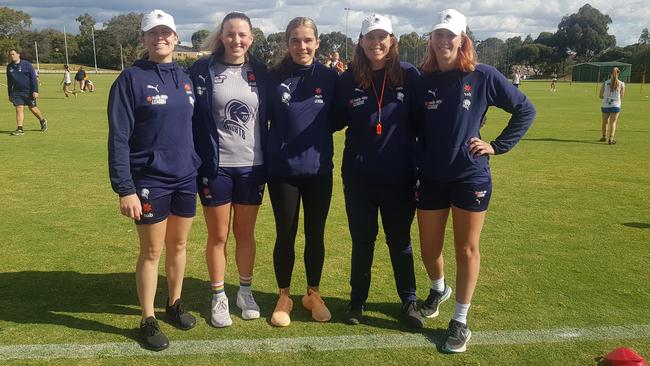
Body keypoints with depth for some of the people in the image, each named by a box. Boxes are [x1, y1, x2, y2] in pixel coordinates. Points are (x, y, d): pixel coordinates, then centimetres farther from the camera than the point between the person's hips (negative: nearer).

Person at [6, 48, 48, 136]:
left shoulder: (26, 64, -7)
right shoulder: (9, 66, 7)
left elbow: (34, 78, -8)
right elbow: (9, 81, 16)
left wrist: (35, 91, -15)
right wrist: (10, 94, 15)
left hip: (29, 91, -4)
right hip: (17, 92, 4)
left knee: (32, 108, 4)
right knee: (19, 108, -5)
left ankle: (43, 121, 30)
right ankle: (20, 129, -6)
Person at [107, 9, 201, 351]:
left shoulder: (185, 78, 7)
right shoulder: (131, 79, -9)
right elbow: (118, 139, -12)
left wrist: (201, 169, 9)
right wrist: (124, 189, -17)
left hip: (186, 178, 5)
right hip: (150, 181, -5)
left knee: (178, 246, 16)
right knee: (152, 252, 6)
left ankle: (175, 304, 35)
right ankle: (148, 320, 22)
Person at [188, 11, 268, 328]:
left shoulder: (260, 72, 3)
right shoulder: (203, 71, -5)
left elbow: (267, 117, 10)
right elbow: (191, 119, -4)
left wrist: (268, 163, 6)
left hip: (251, 166, 2)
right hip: (216, 167, -2)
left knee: (245, 233, 14)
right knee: (218, 236, 8)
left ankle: (245, 291, 30)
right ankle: (218, 297, 24)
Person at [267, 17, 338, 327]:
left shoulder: (330, 78, -1)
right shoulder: (275, 78, -4)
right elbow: (266, 117, 5)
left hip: (319, 169, 1)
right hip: (282, 170, -1)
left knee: (316, 234, 11)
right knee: (285, 235, 8)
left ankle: (313, 294, 29)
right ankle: (284, 297, 25)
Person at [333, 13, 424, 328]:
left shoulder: (408, 75, -4)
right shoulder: (348, 80, -1)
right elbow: (336, 122, 6)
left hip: (399, 176, -1)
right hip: (358, 177, 1)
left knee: (400, 241, 14)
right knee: (362, 241, 14)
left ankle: (409, 301, 31)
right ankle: (357, 301, 31)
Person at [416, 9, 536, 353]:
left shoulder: (483, 76, -6)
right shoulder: (424, 81, 1)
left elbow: (525, 109, 1)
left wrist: (497, 146, -4)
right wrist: (415, 165, 1)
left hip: (470, 177, -2)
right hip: (431, 178, 3)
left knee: (467, 249, 6)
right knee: (429, 249, 12)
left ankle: (460, 321, 20)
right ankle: (438, 288, 44)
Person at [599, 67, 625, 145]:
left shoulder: (605, 83, 0)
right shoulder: (621, 84, -2)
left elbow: (600, 95, 3)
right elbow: (621, 97, 3)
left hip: (605, 105, 2)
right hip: (615, 105, -1)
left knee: (605, 122, 17)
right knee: (613, 122, 0)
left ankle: (604, 136, 33)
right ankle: (611, 138, -15)